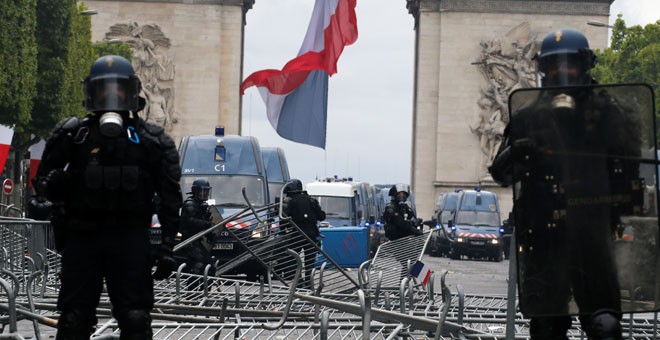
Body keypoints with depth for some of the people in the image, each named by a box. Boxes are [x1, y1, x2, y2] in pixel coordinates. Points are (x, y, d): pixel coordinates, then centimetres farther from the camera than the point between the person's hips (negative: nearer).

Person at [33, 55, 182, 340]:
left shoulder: (152, 141, 7)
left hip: (130, 241, 0)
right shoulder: (72, 135, 7)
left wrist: (167, 246, -4)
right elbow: (42, 183, 9)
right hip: (81, 238, 1)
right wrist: (53, 184, -16)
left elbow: (170, 199, 4)